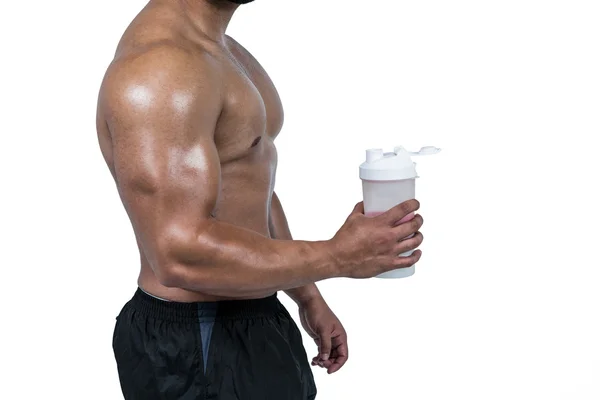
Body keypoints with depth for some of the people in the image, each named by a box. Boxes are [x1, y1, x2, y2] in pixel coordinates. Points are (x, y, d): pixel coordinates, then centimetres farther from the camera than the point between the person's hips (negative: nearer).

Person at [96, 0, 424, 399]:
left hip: (251, 323, 9)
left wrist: (308, 297, 19)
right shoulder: (157, 65, -24)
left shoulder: (226, 52, 9)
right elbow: (180, 254, -31)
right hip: (195, 347, -9)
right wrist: (339, 257, -24)